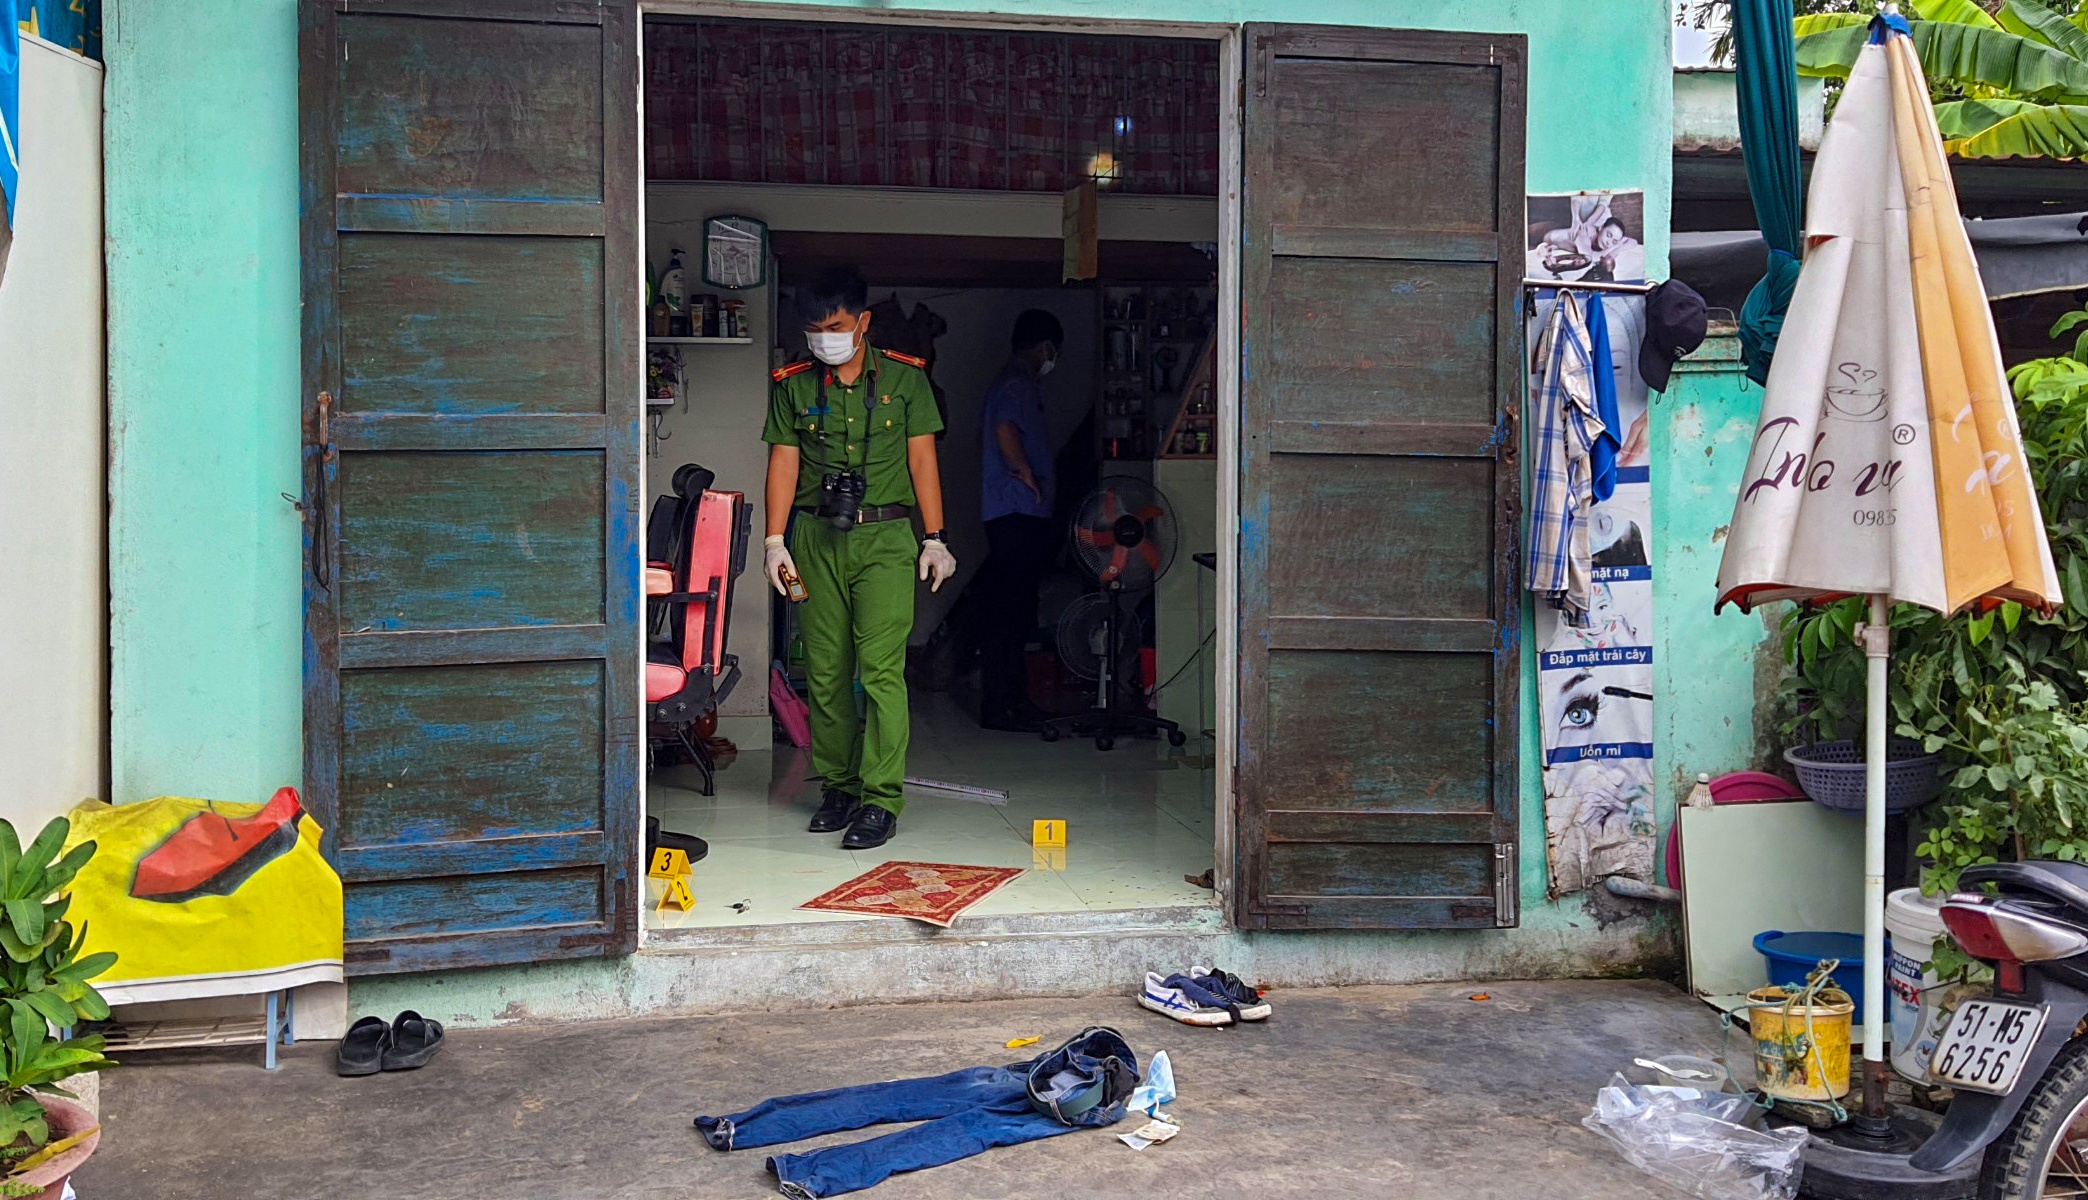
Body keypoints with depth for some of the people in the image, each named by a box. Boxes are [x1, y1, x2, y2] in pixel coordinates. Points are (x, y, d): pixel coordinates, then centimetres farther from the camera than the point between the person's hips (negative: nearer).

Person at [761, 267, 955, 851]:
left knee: (881, 667, -11)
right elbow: (784, 462, 9)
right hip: (816, 537, 3)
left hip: (885, 537, -3)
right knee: (825, 670, 4)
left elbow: (922, 457, 5)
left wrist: (935, 538, 1)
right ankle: (838, 786, 17)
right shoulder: (793, 386, 9)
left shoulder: (904, 378, 5)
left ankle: (881, 799, -9)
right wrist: (775, 539, 0)